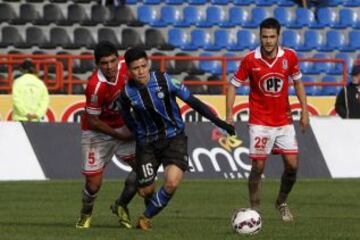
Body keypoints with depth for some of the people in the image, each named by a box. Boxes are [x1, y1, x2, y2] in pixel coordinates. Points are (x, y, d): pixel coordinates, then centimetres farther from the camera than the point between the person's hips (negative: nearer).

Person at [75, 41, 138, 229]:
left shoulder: (125, 68, -15)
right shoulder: (95, 86, -30)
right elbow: (93, 121, -20)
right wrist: (120, 136, -17)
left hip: (122, 127, 5)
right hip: (97, 134, -5)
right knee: (93, 183, -5)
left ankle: (121, 206, 15)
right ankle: (85, 215, 29)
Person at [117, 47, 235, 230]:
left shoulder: (164, 81, -15)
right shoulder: (127, 93, -12)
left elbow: (192, 101, -9)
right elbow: (125, 115, 9)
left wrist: (219, 122, -10)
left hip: (174, 138, -1)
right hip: (147, 143, 1)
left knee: (172, 182, -21)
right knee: (145, 191, 3)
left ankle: (146, 217, 1)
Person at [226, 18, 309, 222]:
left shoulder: (289, 57, -5)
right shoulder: (250, 60, -11)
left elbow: (298, 82, 9)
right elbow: (233, 85, -2)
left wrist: (304, 111, 4)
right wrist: (229, 114, -11)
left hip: (284, 120, 3)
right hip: (260, 122, -3)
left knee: (292, 165, -1)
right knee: (258, 166, -6)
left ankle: (282, 202, 24)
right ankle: (255, 210, 6)